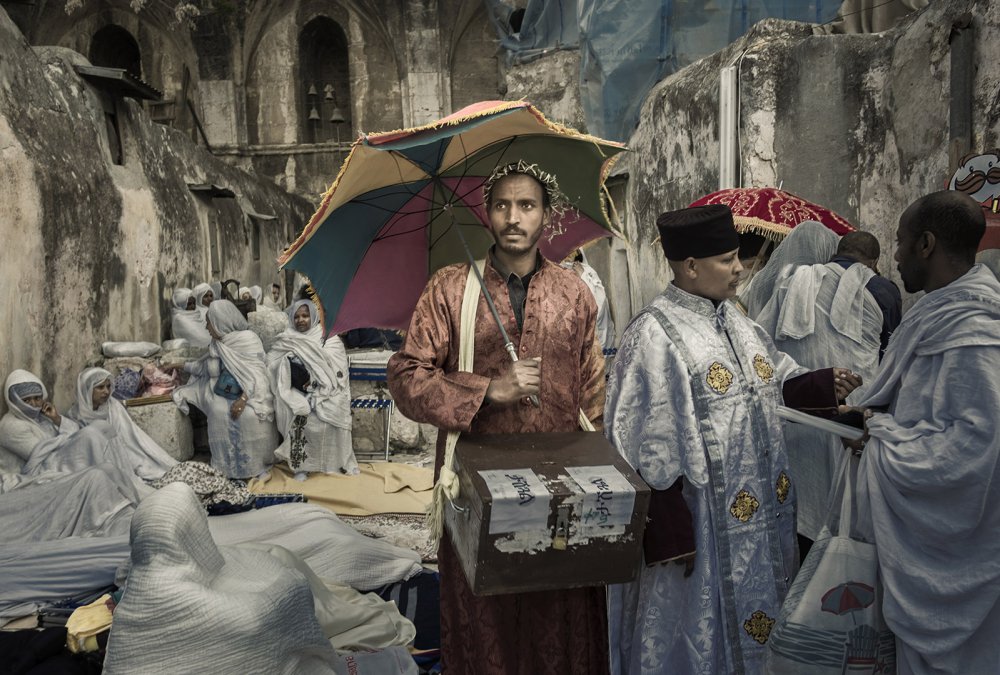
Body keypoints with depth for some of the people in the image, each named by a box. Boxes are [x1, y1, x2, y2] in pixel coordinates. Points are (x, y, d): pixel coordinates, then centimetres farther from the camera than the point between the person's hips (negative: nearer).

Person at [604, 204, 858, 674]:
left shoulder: (734, 320, 7)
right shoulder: (654, 336, -19)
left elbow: (772, 384, 15)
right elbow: (650, 451, -20)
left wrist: (824, 385, -4)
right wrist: (670, 535, -19)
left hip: (760, 513, 8)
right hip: (701, 523, -8)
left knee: (756, 613, 21)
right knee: (703, 629, 10)